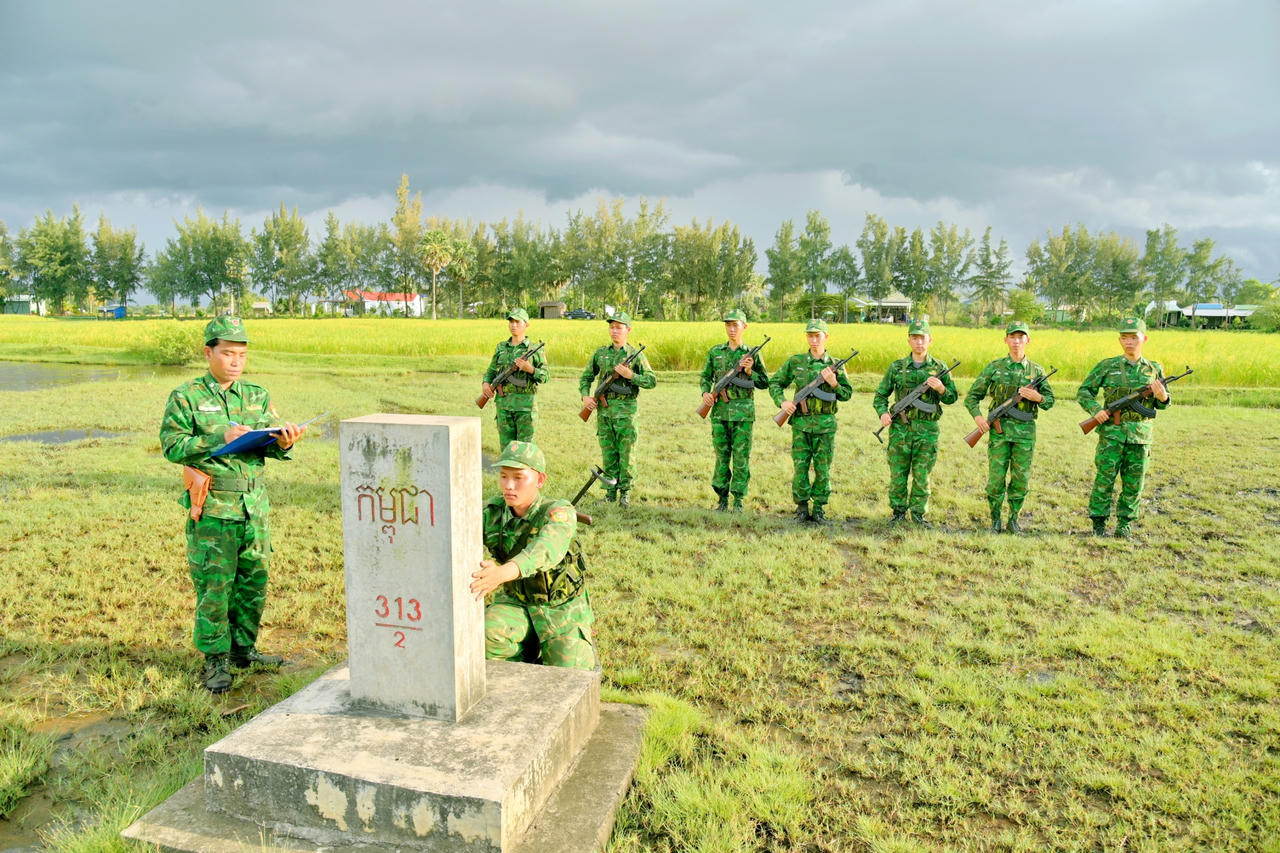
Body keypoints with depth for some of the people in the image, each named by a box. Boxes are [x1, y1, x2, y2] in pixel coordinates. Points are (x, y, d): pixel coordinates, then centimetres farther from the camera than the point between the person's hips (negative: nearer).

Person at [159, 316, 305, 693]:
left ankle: (243, 648, 27)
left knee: (254, 581, 11)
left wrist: (283, 443, -15)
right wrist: (219, 439, -19)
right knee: (213, 585, 0)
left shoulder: (258, 396, 12)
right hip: (212, 508, -4)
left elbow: (270, 442, 8)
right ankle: (215, 659, 13)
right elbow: (173, 445, -7)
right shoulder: (185, 398, 0)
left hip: (255, 506, 4)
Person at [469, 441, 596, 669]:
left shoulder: (559, 513, -25)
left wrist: (502, 573, -65)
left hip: (562, 611, -2)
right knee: (485, 634, -28)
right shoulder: (492, 512, -10)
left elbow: (547, 549, -46)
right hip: (516, 605, 3)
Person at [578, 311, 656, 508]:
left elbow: (652, 380, -2)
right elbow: (586, 378, 17)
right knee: (608, 453, 8)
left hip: (625, 409, -3)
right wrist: (585, 395, -1)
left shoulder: (636, 355, 1)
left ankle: (625, 493, 7)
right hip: (603, 408, 3)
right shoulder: (600, 353, 11)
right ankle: (610, 492, 17)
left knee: (626, 453, -1)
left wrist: (631, 375, -15)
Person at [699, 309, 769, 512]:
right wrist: (705, 392, -4)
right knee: (721, 456, 7)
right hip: (720, 410, 2)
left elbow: (765, 382, 4)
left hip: (743, 411, -2)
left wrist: (749, 372, -12)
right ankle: (722, 498, 16)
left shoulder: (751, 354, 3)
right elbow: (705, 377, 15)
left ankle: (738, 500, 7)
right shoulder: (715, 352, 10)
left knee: (741, 457, 0)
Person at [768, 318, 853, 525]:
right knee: (800, 466, 1)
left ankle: (819, 508, 16)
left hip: (825, 424, 0)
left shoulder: (835, 364, 4)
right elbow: (775, 383, 11)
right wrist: (782, 402, -6)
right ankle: (802, 507, 14)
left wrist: (833, 383, -11)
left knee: (823, 468, 5)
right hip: (801, 422, 0)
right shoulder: (795, 361, 4)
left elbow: (847, 394, 8)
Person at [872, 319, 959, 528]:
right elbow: (880, 395, 11)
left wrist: (941, 388, -12)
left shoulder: (939, 368, 5)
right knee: (897, 474, 5)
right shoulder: (897, 367, 6)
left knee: (922, 475, 5)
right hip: (900, 428, 1)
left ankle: (918, 513, 19)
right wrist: (883, 412, -8)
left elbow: (953, 398, 9)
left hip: (927, 431, 0)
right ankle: (898, 511, 19)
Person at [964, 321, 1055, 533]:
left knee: (1021, 478, 4)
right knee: (996, 477, -1)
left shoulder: (1036, 370, 7)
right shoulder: (994, 367, 3)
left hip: (1025, 431, 1)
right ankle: (996, 519, 14)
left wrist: (1038, 397, -12)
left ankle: (1013, 519, 19)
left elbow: (1050, 401, 10)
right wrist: (977, 416, -11)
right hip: (999, 429, -1)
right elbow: (972, 396, 5)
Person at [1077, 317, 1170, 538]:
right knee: (1105, 478, 0)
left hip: (1141, 435, 2)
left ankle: (1125, 524, 18)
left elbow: (1162, 404, 14)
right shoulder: (1107, 366, 0)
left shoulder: (1155, 369, 7)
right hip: (1112, 432, -2)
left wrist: (1162, 397, -9)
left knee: (1134, 482, 6)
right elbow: (1083, 391, 6)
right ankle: (1099, 522, 10)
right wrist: (1096, 409, -10)